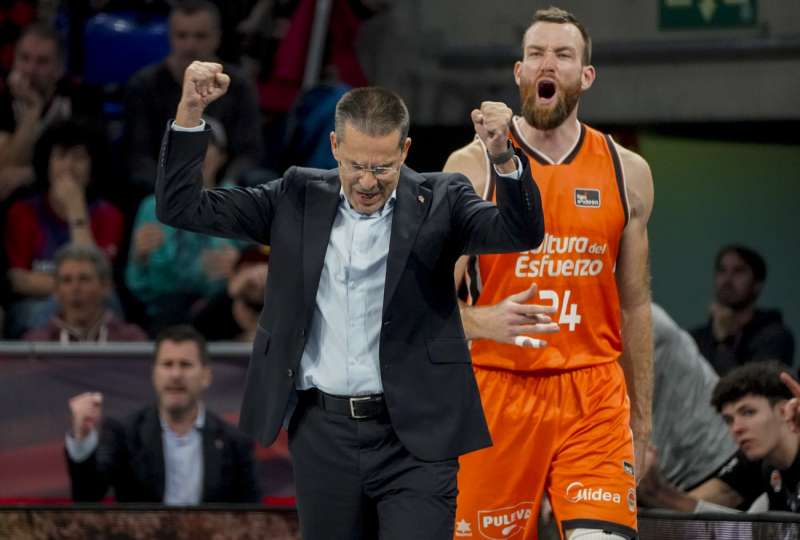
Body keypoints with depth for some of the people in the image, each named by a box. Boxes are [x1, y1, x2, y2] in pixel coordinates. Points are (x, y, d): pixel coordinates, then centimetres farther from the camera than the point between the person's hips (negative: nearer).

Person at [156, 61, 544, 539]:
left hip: (414, 437, -3)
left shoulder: (438, 201, -1)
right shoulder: (298, 199, 5)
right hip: (322, 432, 3)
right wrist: (191, 111, -8)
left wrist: (504, 158, -35)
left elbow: (521, 233, -16)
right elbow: (181, 207, 5)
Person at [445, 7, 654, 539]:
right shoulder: (473, 166, 0)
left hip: (595, 398, 1)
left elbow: (635, 305, 14)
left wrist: (642, 417, 14)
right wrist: (483, 323, -24)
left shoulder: (627, 173, 8)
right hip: (497, 392, -1)